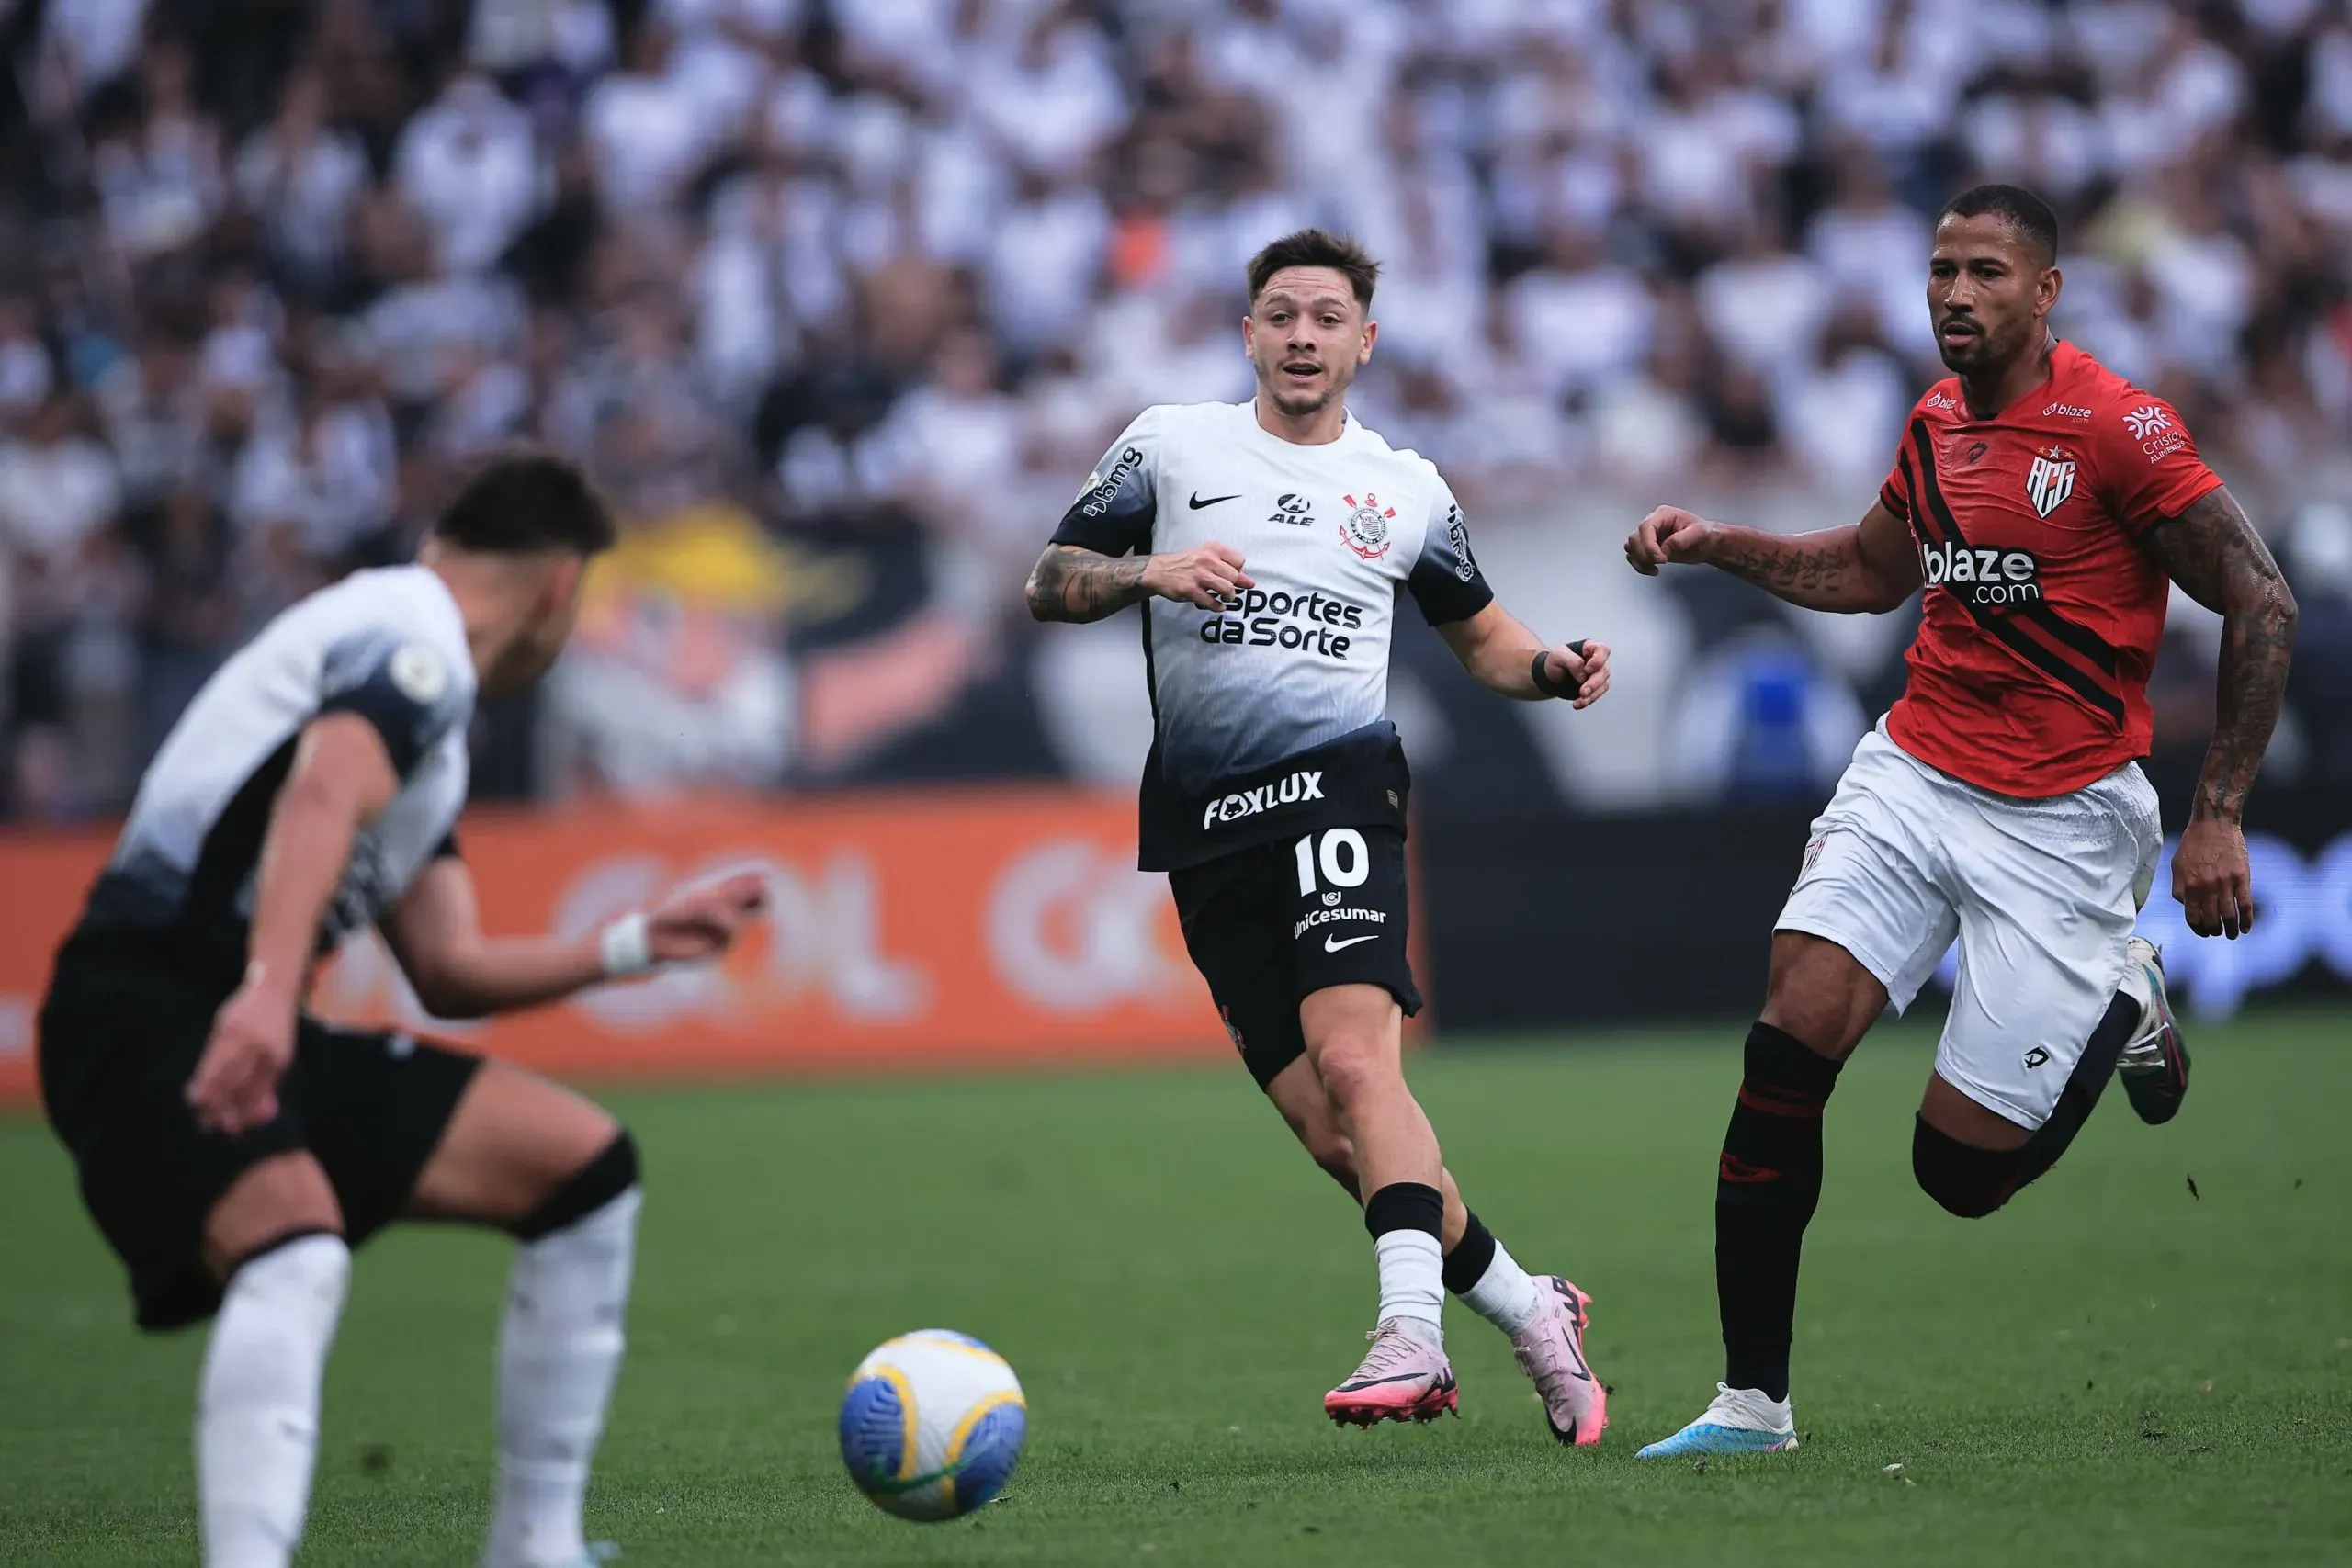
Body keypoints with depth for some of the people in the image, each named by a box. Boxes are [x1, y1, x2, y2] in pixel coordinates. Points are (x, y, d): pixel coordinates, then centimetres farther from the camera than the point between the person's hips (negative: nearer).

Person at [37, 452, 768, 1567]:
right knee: (296, 1252, -36)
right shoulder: (416, 634, -7)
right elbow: (323, 793, -28)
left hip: (250, 1028, 10)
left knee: (583, 1166, 11)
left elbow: (448, 971, 24)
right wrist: (268, 991, -42)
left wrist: (635, 944, 26)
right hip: (146, 1017, -10)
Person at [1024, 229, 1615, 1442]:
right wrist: (1151, 573, -11)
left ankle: (1411, 1333, -37)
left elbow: (1479, 634, 24)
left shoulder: (1405, 490, 13)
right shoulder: (1171, 444, 11)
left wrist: (1552, 669, 2)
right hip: (1204, 820, 2)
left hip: (1337, 783, -2)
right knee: (1332, 1138, -1)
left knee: (1351, 1060, -26)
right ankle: (1527, 1311, 14)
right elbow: (1048, 585, 8)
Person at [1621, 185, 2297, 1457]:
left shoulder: (2115, 427, -13)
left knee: (1961, 1167, -7)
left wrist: (2217, 818, -13)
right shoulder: (1937, 423, 9)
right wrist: (1716, 545, 14)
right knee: (1789, 1042, -15)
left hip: (2059, 817, -5)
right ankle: (1751, 1401, -7)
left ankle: (2121, 997, 24)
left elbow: (2261, 607, -11)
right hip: (1914, 771, 6)